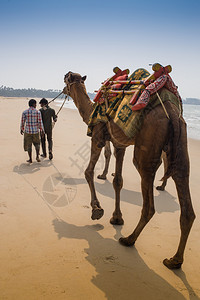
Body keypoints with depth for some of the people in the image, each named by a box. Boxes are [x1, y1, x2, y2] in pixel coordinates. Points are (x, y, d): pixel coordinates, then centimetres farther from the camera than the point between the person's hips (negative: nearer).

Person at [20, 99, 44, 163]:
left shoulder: (25, 112, -5)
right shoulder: (38, 112, -8)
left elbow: (22, 122, 1)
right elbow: (40, 122, -9)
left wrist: (21, 129, 15)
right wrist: (42, 130, 0)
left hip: (28, 131, 0)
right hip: (36, 131, 0)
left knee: (29, 145, 11)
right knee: (37, 143, 21)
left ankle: (30, 159, 15)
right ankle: (37, 156, 7)